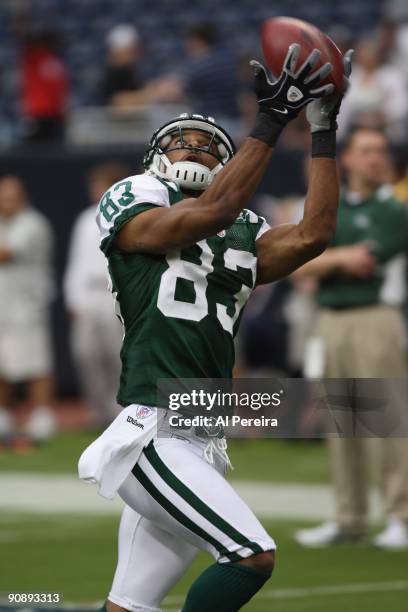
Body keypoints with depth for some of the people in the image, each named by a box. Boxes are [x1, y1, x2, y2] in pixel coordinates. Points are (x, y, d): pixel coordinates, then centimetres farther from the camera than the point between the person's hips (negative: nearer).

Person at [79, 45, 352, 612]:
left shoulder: (241, 237, 20)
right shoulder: (132, 205, 4)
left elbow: (312, 235, 4)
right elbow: (210, 211, -13)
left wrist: (324, 128, 6)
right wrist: (271, 122, -13)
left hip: (201, 447, 7)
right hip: (153, 432, -7)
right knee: (254, 555, -19)